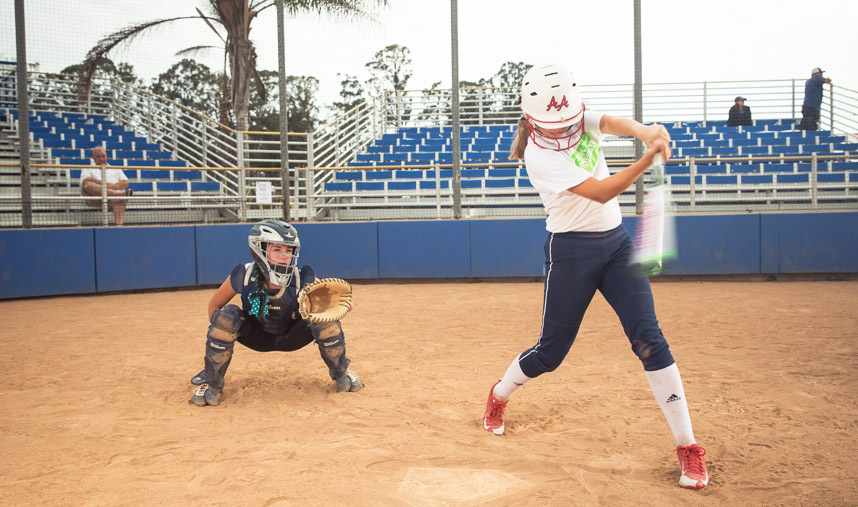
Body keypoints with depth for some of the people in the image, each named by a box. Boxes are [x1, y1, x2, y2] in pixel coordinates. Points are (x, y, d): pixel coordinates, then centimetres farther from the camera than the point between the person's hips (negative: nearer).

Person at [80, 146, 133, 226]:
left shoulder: (116, 169, 34)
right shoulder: (87, 169, 28)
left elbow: (125, 182, 16)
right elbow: (86, 181, 3)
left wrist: (115, 186, -9)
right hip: (94, 198, 0)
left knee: (118, 200, -39)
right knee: (89, 185, -36)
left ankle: (119, 224, -63)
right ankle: (122, 193, -47)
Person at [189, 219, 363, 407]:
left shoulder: (303, 280, -28)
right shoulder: (243, 276, -27)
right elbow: (214, 304, -9)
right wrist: (217, 340, -14)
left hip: (291, 338, 0)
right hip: (258, 337, 0)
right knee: (227, 316, -30)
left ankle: (341, 373, 1)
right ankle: (212, 382, -9)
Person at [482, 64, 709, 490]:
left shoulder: (582, 119, 1)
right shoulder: (538, 156, -18)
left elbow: (615, 124, -18)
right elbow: (600, 192, -26)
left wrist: (644, 131, -41)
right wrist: (648, 159, -37)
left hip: (615, 242, 5)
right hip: (571, 251, -4)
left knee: (648, 338, -7)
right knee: (551, 351, 5)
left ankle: (687, 447, -3)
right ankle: (499, 395, 37)